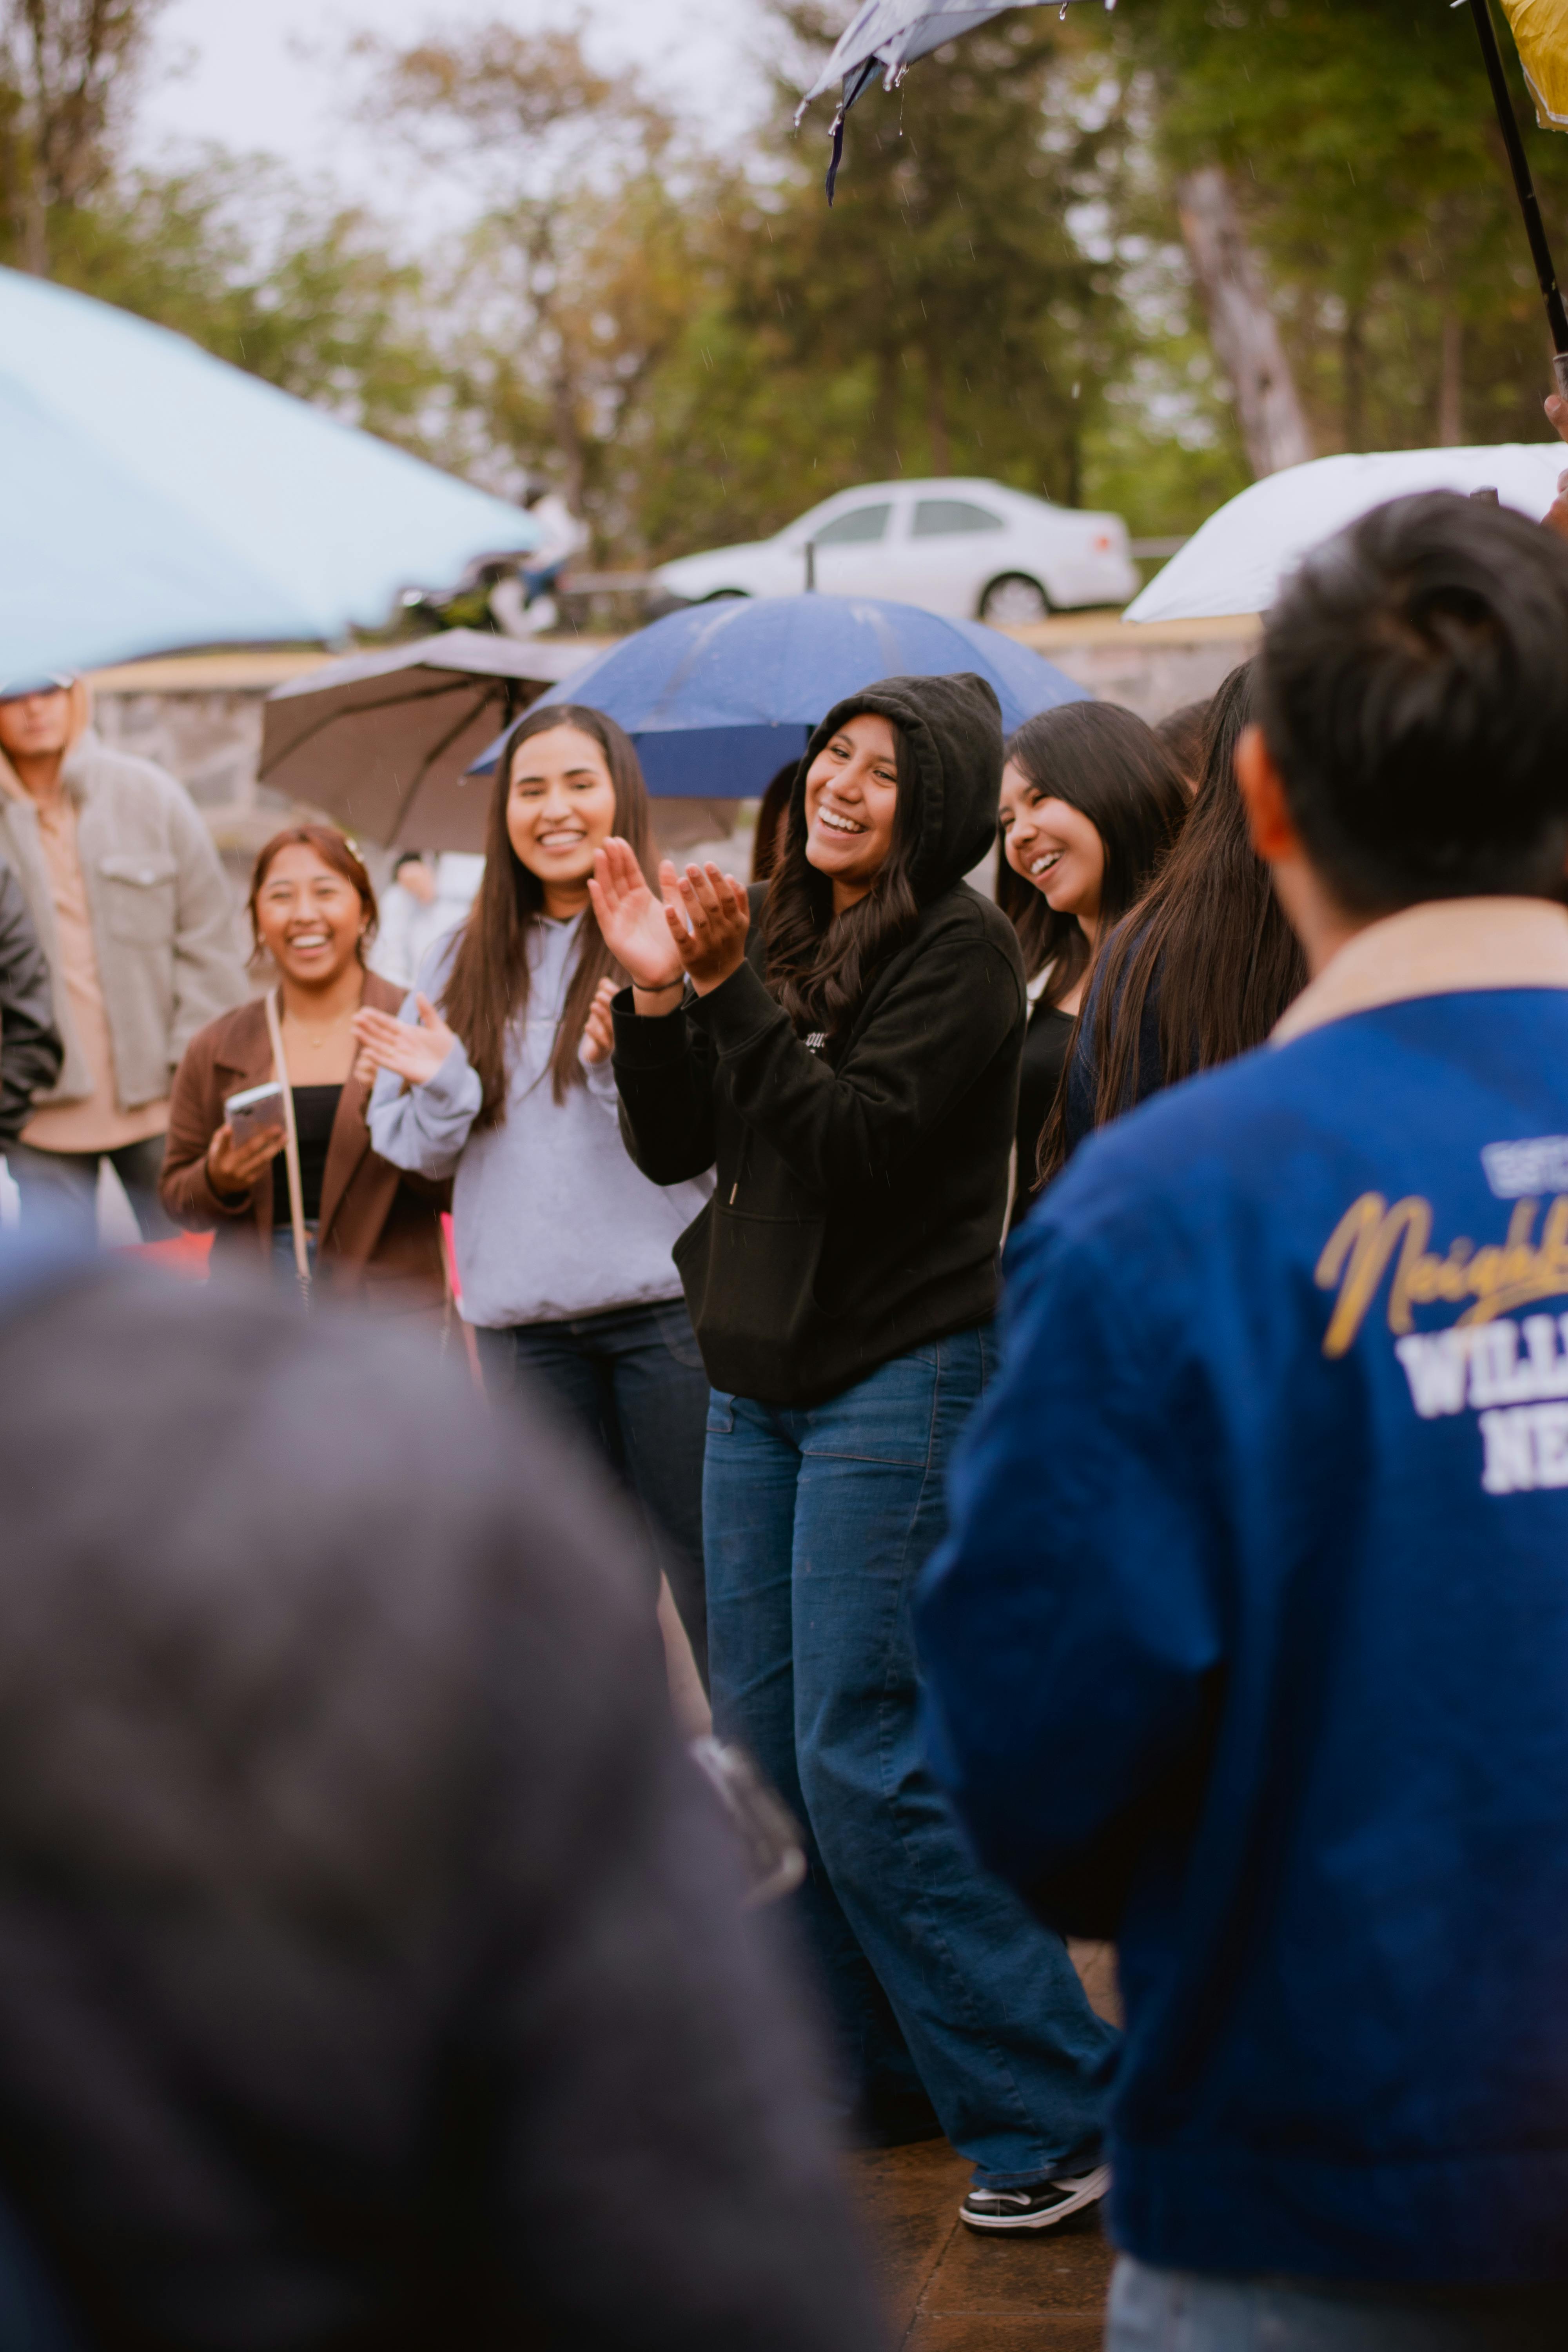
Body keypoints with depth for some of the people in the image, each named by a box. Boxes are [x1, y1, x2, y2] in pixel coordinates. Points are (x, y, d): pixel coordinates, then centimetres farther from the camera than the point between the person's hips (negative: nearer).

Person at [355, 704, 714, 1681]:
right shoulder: (466, 966, 11)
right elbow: (414, 1148, 13)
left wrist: (635, 1062, -28)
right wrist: (439, 1086, -7)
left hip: (664, 1298, -5)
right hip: (524, 1317, 5)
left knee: (705, 1565, -2)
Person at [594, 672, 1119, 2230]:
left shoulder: (958, 948, -11)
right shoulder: (775, 934, 10)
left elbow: (851, 1139, -20)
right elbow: (674, 1149, 8)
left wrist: (731, 989, -24)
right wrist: (657, 992, -6)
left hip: (898, 1382, -8)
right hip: (759, 1383, 8)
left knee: (864, 1761, -11)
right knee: (761, 1748, 12)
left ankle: (1056, 2109, -2)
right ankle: (863, 2069, 27)